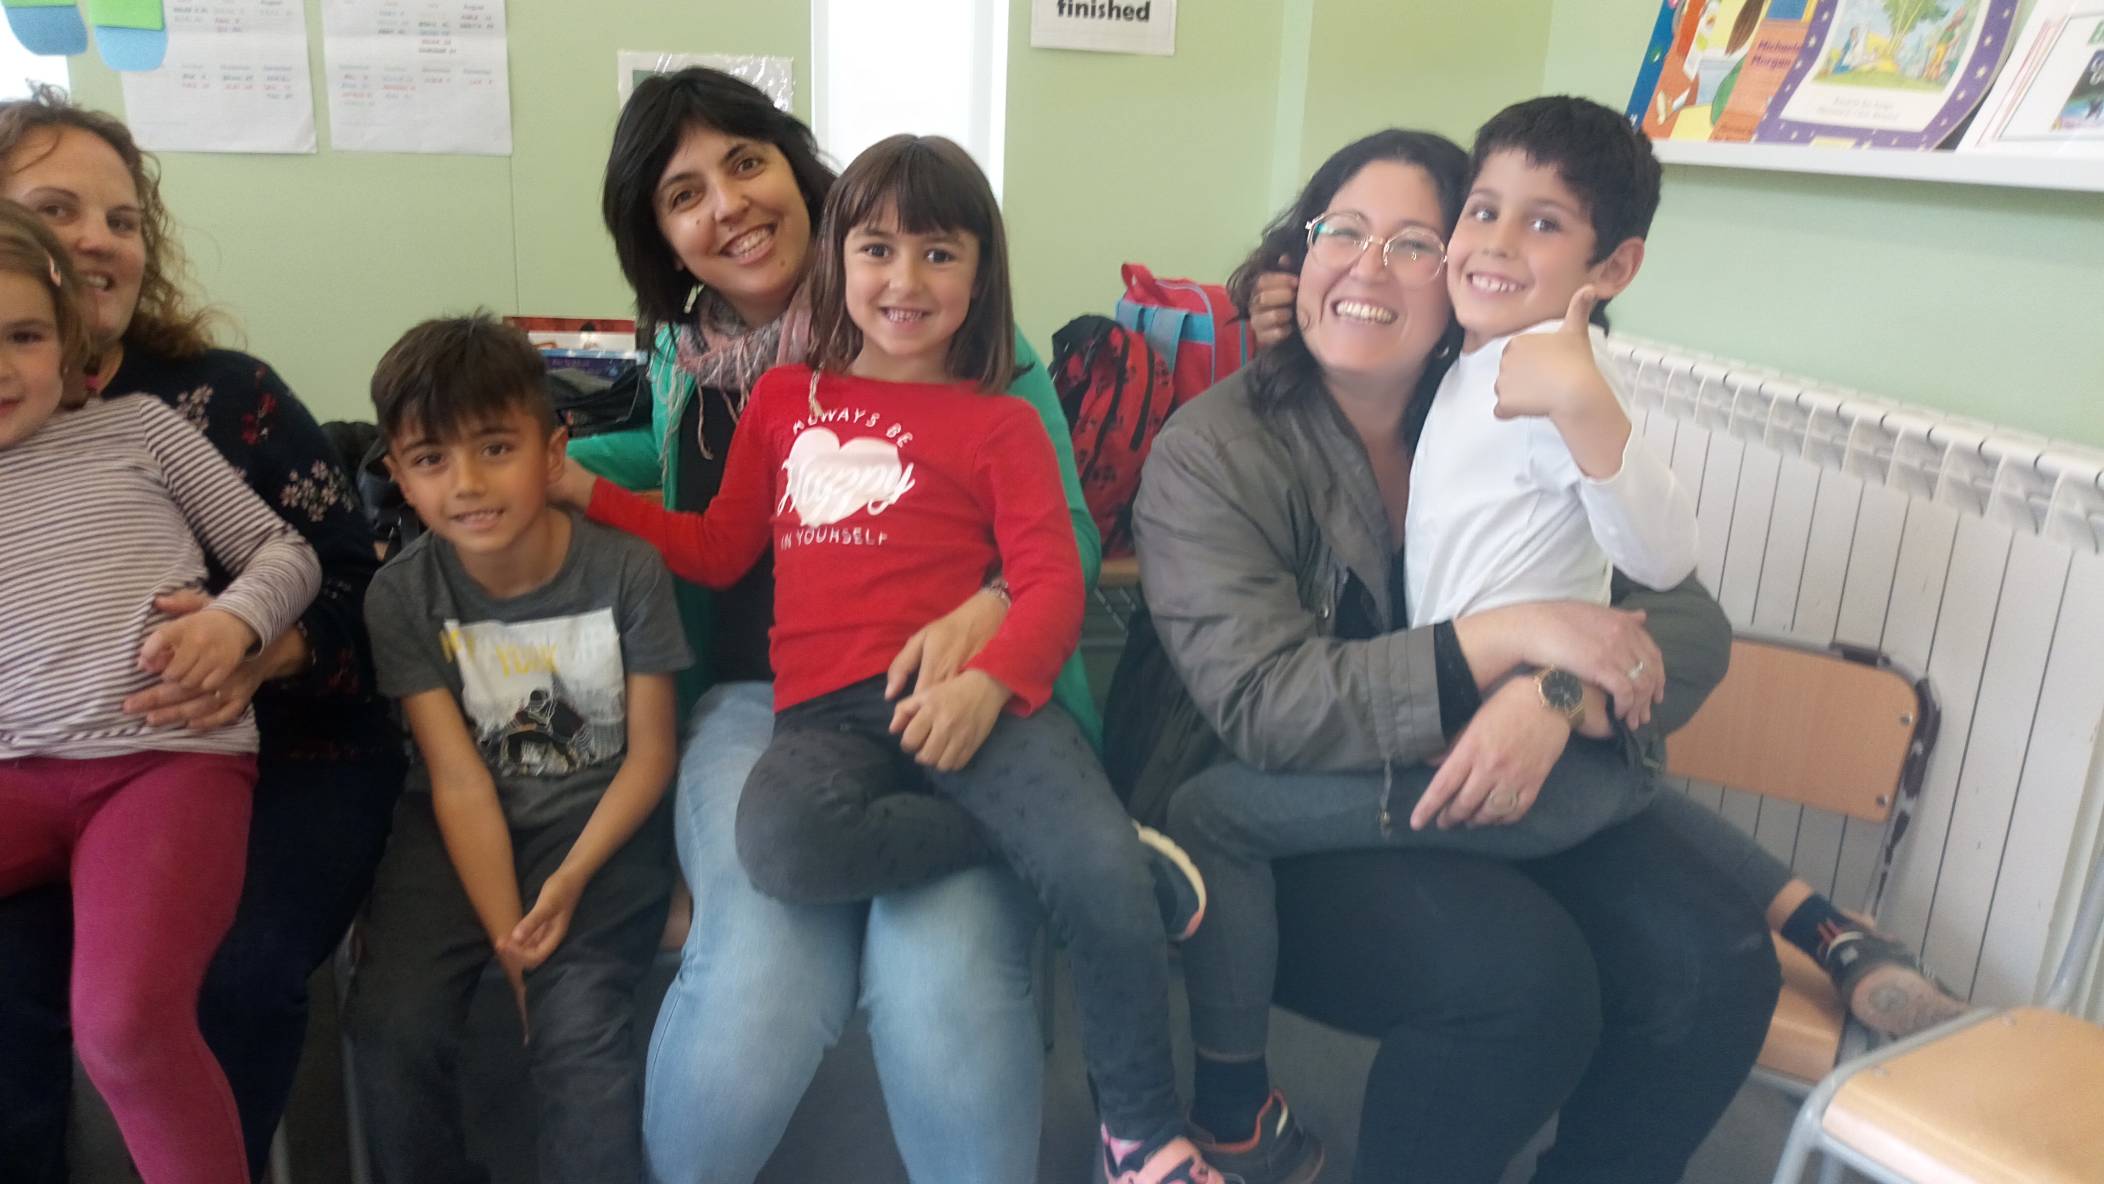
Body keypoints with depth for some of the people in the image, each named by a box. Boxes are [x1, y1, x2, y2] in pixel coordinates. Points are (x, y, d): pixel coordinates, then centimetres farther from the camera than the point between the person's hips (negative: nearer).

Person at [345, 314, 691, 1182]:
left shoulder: (626, 572, -13)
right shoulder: (402, 595, -8)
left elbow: (652, 751, -6)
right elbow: (459, 783, -10)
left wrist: (572, 880, -19)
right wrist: (505, 935, -18)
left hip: (596, 820, -2)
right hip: (461, 832, 2)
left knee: (580, 1029, -22)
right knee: (390, 1023, -17)